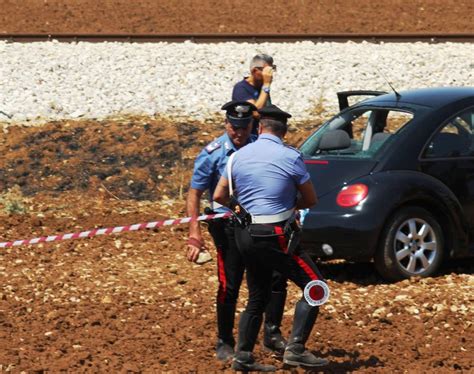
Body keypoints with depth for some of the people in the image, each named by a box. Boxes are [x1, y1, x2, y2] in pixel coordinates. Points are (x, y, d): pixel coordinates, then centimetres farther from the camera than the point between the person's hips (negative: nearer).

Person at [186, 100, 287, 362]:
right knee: (229, 286, -4)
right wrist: (195, 232, -14)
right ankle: (225, 343, 11)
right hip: (228, 225, -4)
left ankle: (272, 334, 16)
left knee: (276, 278, 1)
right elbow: (194, 193, -6)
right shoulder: (212, 154, -8)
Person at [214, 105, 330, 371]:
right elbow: (311, 200, 0)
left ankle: (243, 357, 18)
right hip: (275, 237, -6)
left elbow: (220, 196, 14)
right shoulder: (290, 157, -8)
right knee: (315, 288, 1)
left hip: (246, 236, 6)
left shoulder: (239, 156, 6)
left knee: (257, 298, 19)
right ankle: (295, 349, -10)